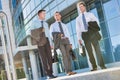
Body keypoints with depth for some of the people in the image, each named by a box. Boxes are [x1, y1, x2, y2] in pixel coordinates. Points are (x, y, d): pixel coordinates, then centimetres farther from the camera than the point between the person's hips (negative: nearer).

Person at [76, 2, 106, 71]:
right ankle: (94, 66, 3)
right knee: (89, 51, 0)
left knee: (97, 49, -7)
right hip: (85, 34, 2)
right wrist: (79, 38, 1)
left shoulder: (90, 14, 12)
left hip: (92, 33, -2)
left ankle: (102, 65, -4)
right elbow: (78, 29, 11)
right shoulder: (78, 18, 16)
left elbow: (96, 21, 4)